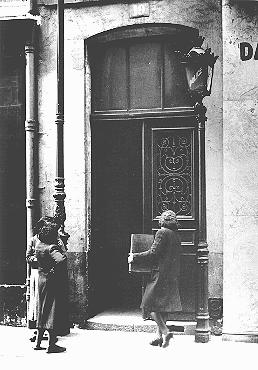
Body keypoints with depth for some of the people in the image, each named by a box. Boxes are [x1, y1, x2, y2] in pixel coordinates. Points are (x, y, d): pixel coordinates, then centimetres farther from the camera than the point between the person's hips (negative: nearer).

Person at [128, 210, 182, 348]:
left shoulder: (162, 233, -11)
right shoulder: (176, 235, 12)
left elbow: (153, 253, -17)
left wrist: (135, 257, -9)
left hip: (160, 273, -8)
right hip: (172, 276, 8)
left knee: (150, 304, -3)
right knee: (164, 306, 12)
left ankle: (165, 331, -13)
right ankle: (159, 335, 13)